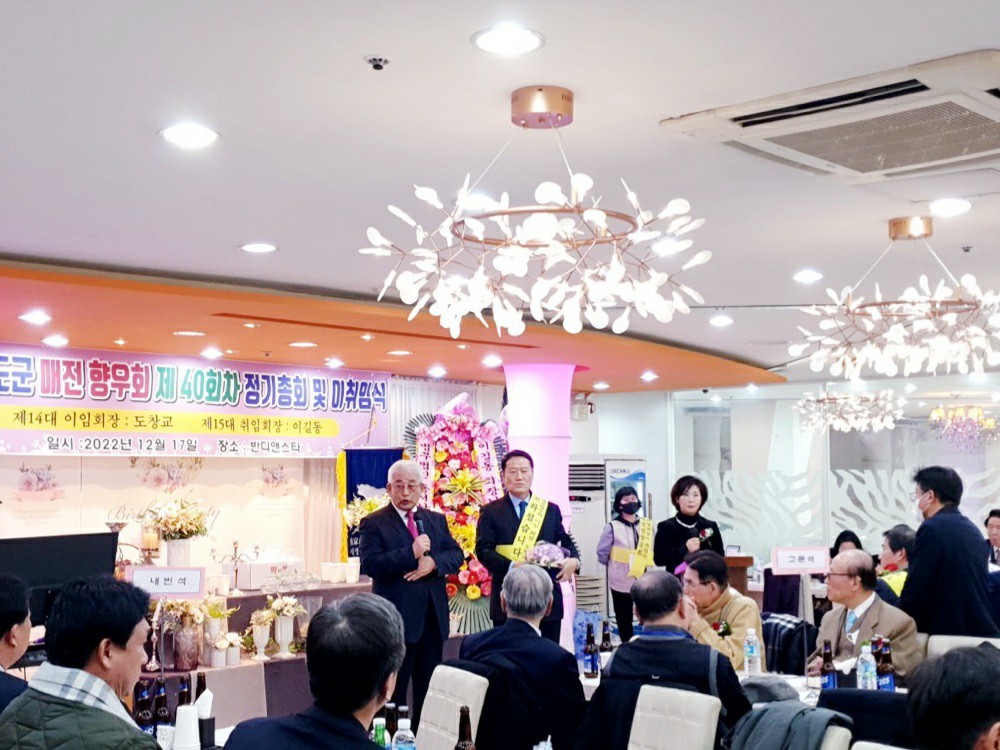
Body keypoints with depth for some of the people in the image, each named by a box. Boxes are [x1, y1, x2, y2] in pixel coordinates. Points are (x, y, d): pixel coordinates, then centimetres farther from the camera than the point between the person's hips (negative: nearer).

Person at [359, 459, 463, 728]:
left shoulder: (436, 520, 12)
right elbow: (369, 564, -17)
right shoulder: (374, 523, -5)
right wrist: (411, 553, -24)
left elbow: (457, 554, 7)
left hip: (433, 618, 6)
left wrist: (433, 562, -14)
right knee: (393, 691, 2)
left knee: (429, 688, 14)